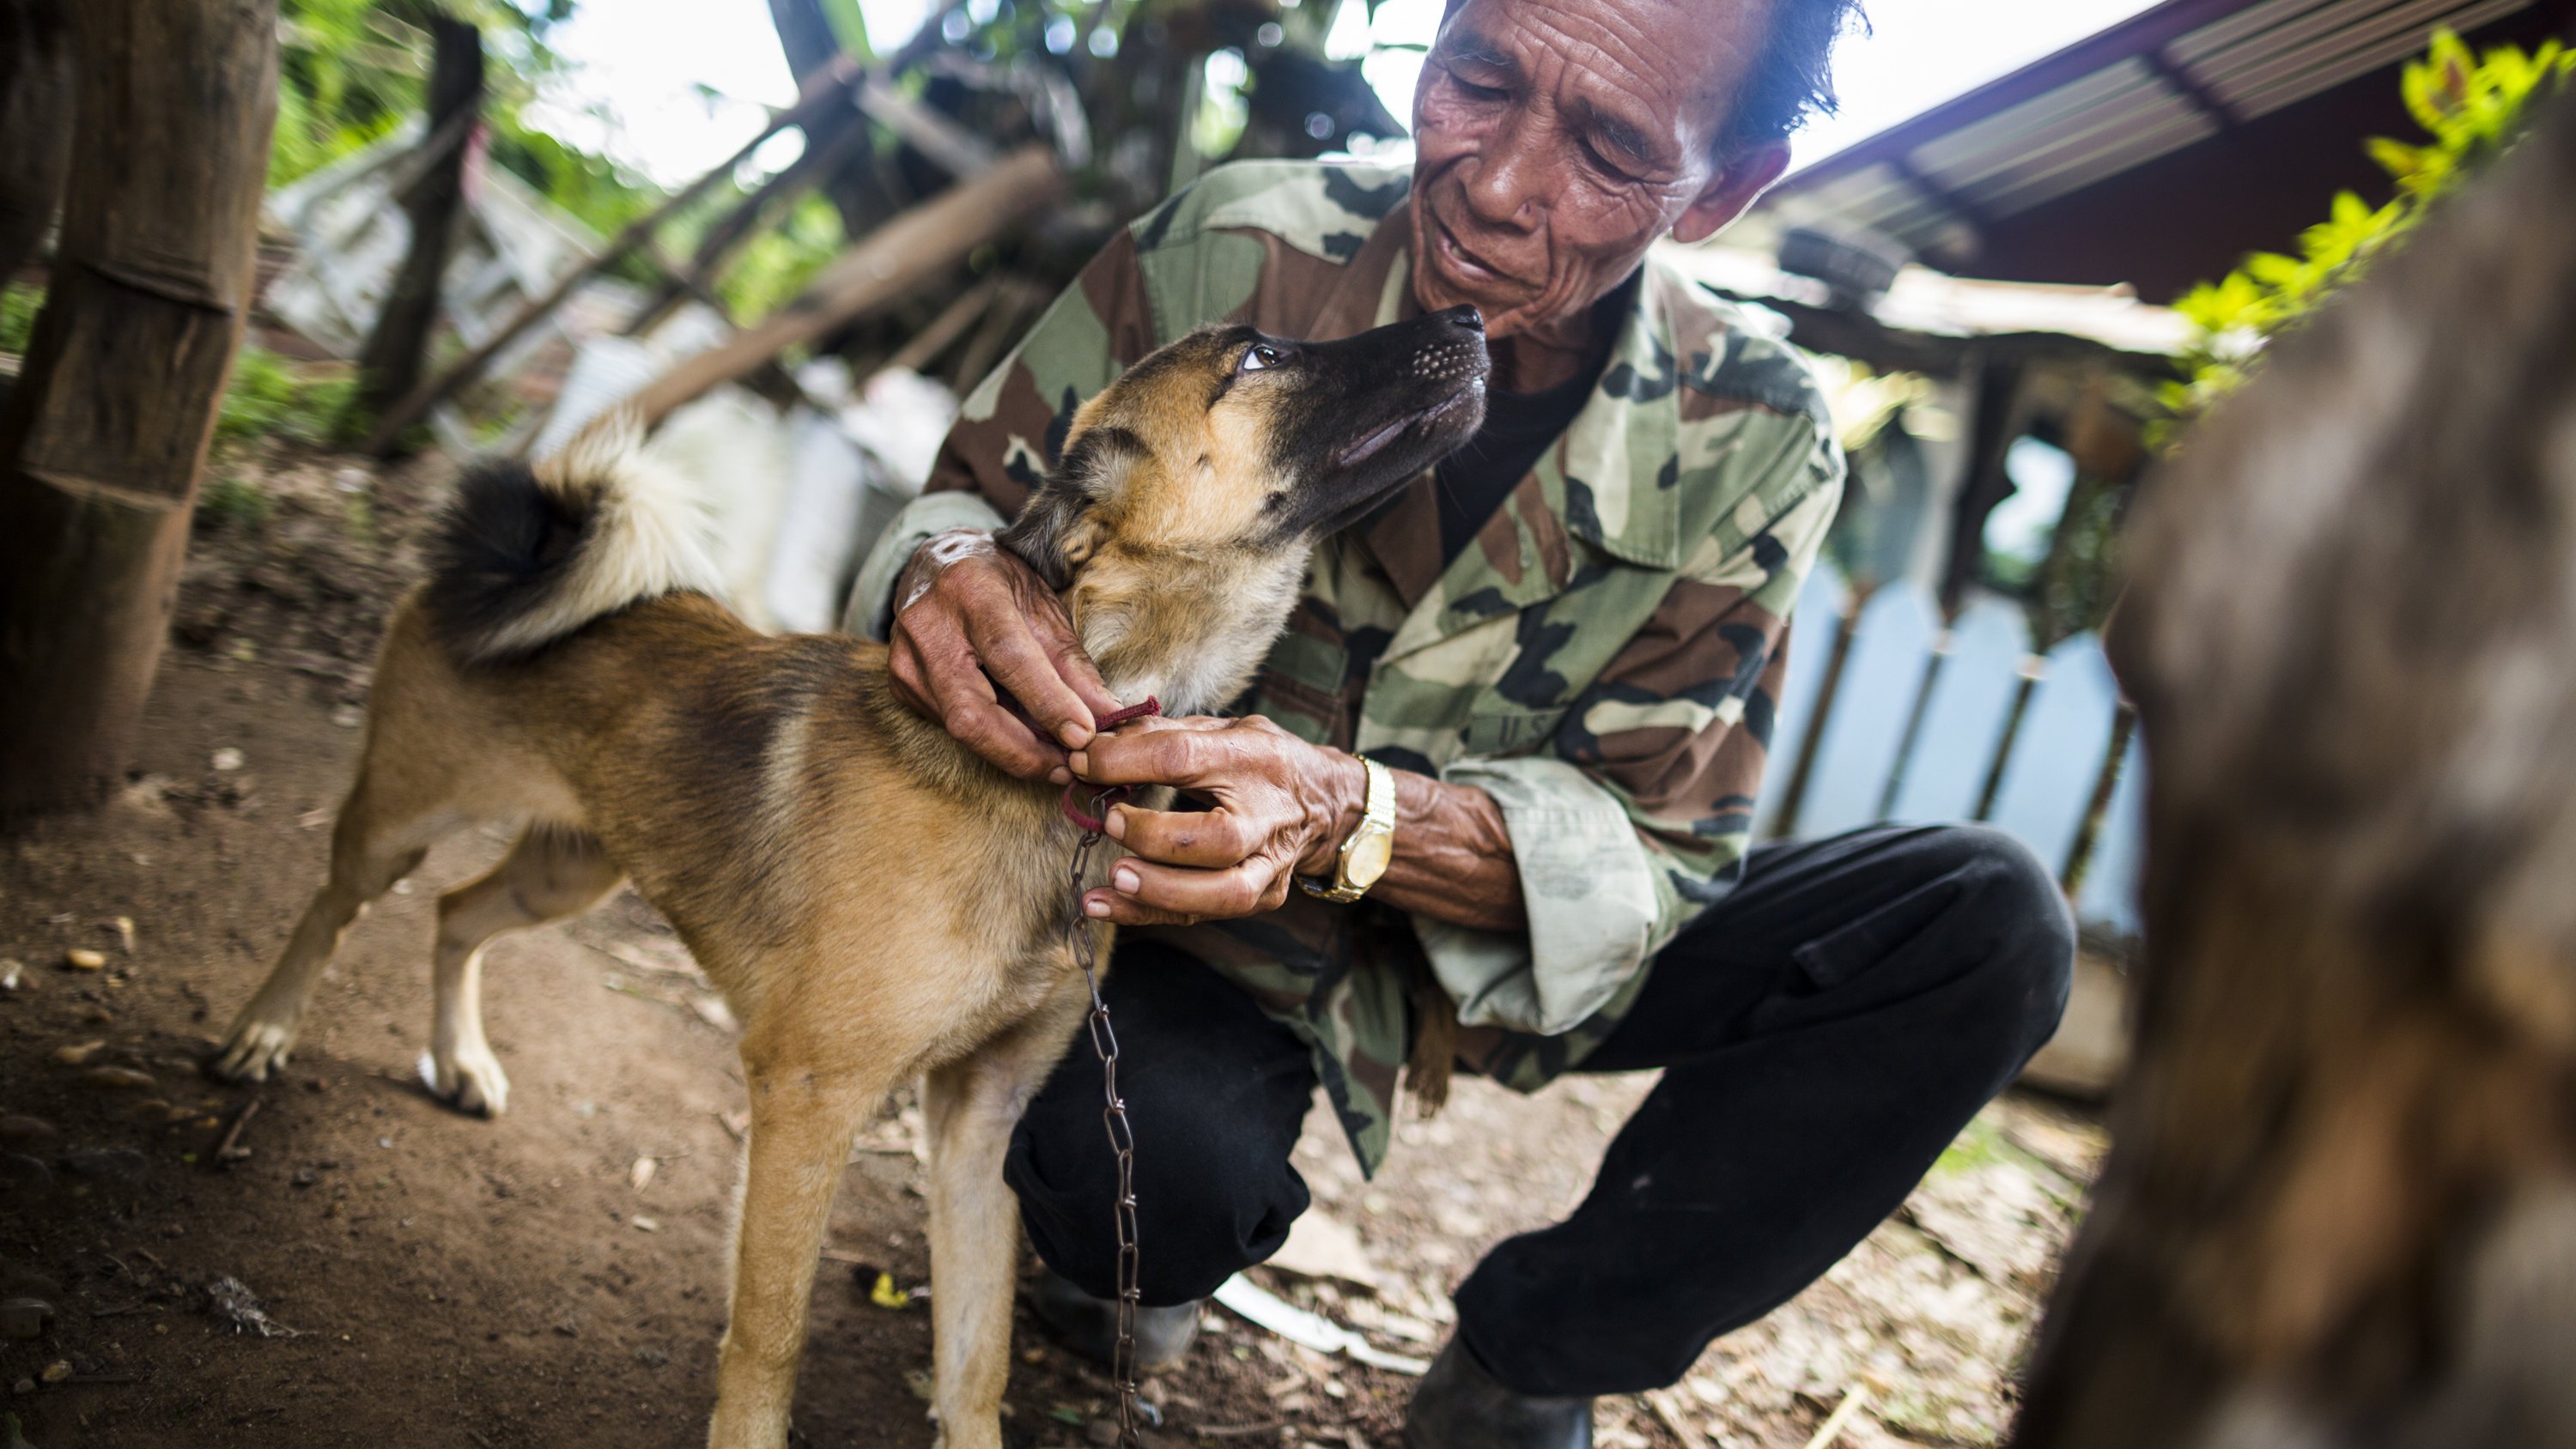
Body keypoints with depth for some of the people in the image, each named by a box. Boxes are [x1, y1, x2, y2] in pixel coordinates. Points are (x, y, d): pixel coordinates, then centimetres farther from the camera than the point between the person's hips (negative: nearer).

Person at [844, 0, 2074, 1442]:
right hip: (1205, 940, -2)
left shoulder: (1750, 444, -15)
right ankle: (1146, 1239, 7)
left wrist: (1356, 816, -39)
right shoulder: (1235, 250, -18)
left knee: (1987, 923, -17)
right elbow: (972, 499, -7)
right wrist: (953, 575, -34)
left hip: (1509, 950, 2)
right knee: (1137, 1145, -36)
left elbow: (1659, 845, -18)